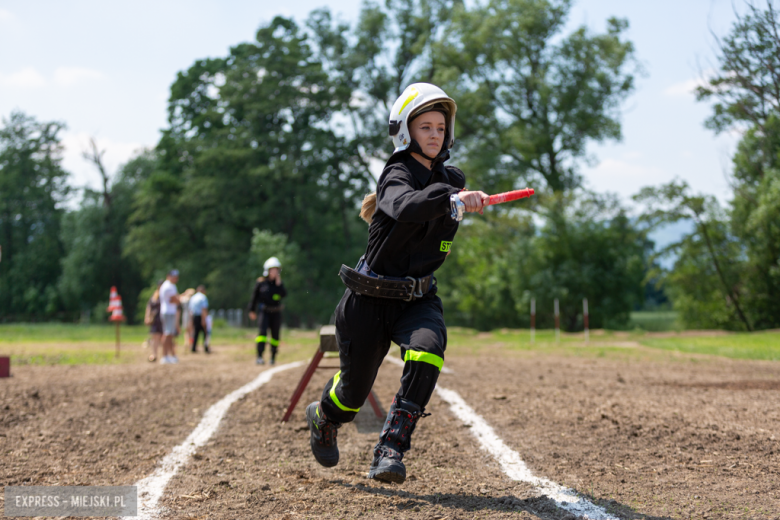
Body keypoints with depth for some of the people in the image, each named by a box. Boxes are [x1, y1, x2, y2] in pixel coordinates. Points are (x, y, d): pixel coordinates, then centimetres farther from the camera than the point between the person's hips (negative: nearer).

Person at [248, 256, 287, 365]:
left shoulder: (279, 282, 4)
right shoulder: (261, 282, -2)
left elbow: (284, 294, -12)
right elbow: (254, 296, 6)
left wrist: (278, 283, -18)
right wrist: (252, 310, 7)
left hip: (276, 312, 3)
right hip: (264, 311, -3)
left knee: (275, 335, 7)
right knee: (263, 332, -17)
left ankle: (273, 357, 20)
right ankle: (259, 356, -22)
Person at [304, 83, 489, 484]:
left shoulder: (449, 179, 6)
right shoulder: (398, 175, -15)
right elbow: (406, 207, -41)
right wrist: (453, 200, -54)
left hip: (417, 297, 4)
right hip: (371, 298, -4)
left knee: (427, 349, -29)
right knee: (354, 388, 7)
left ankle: (391, 450, -26)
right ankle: (322, 419, 45)